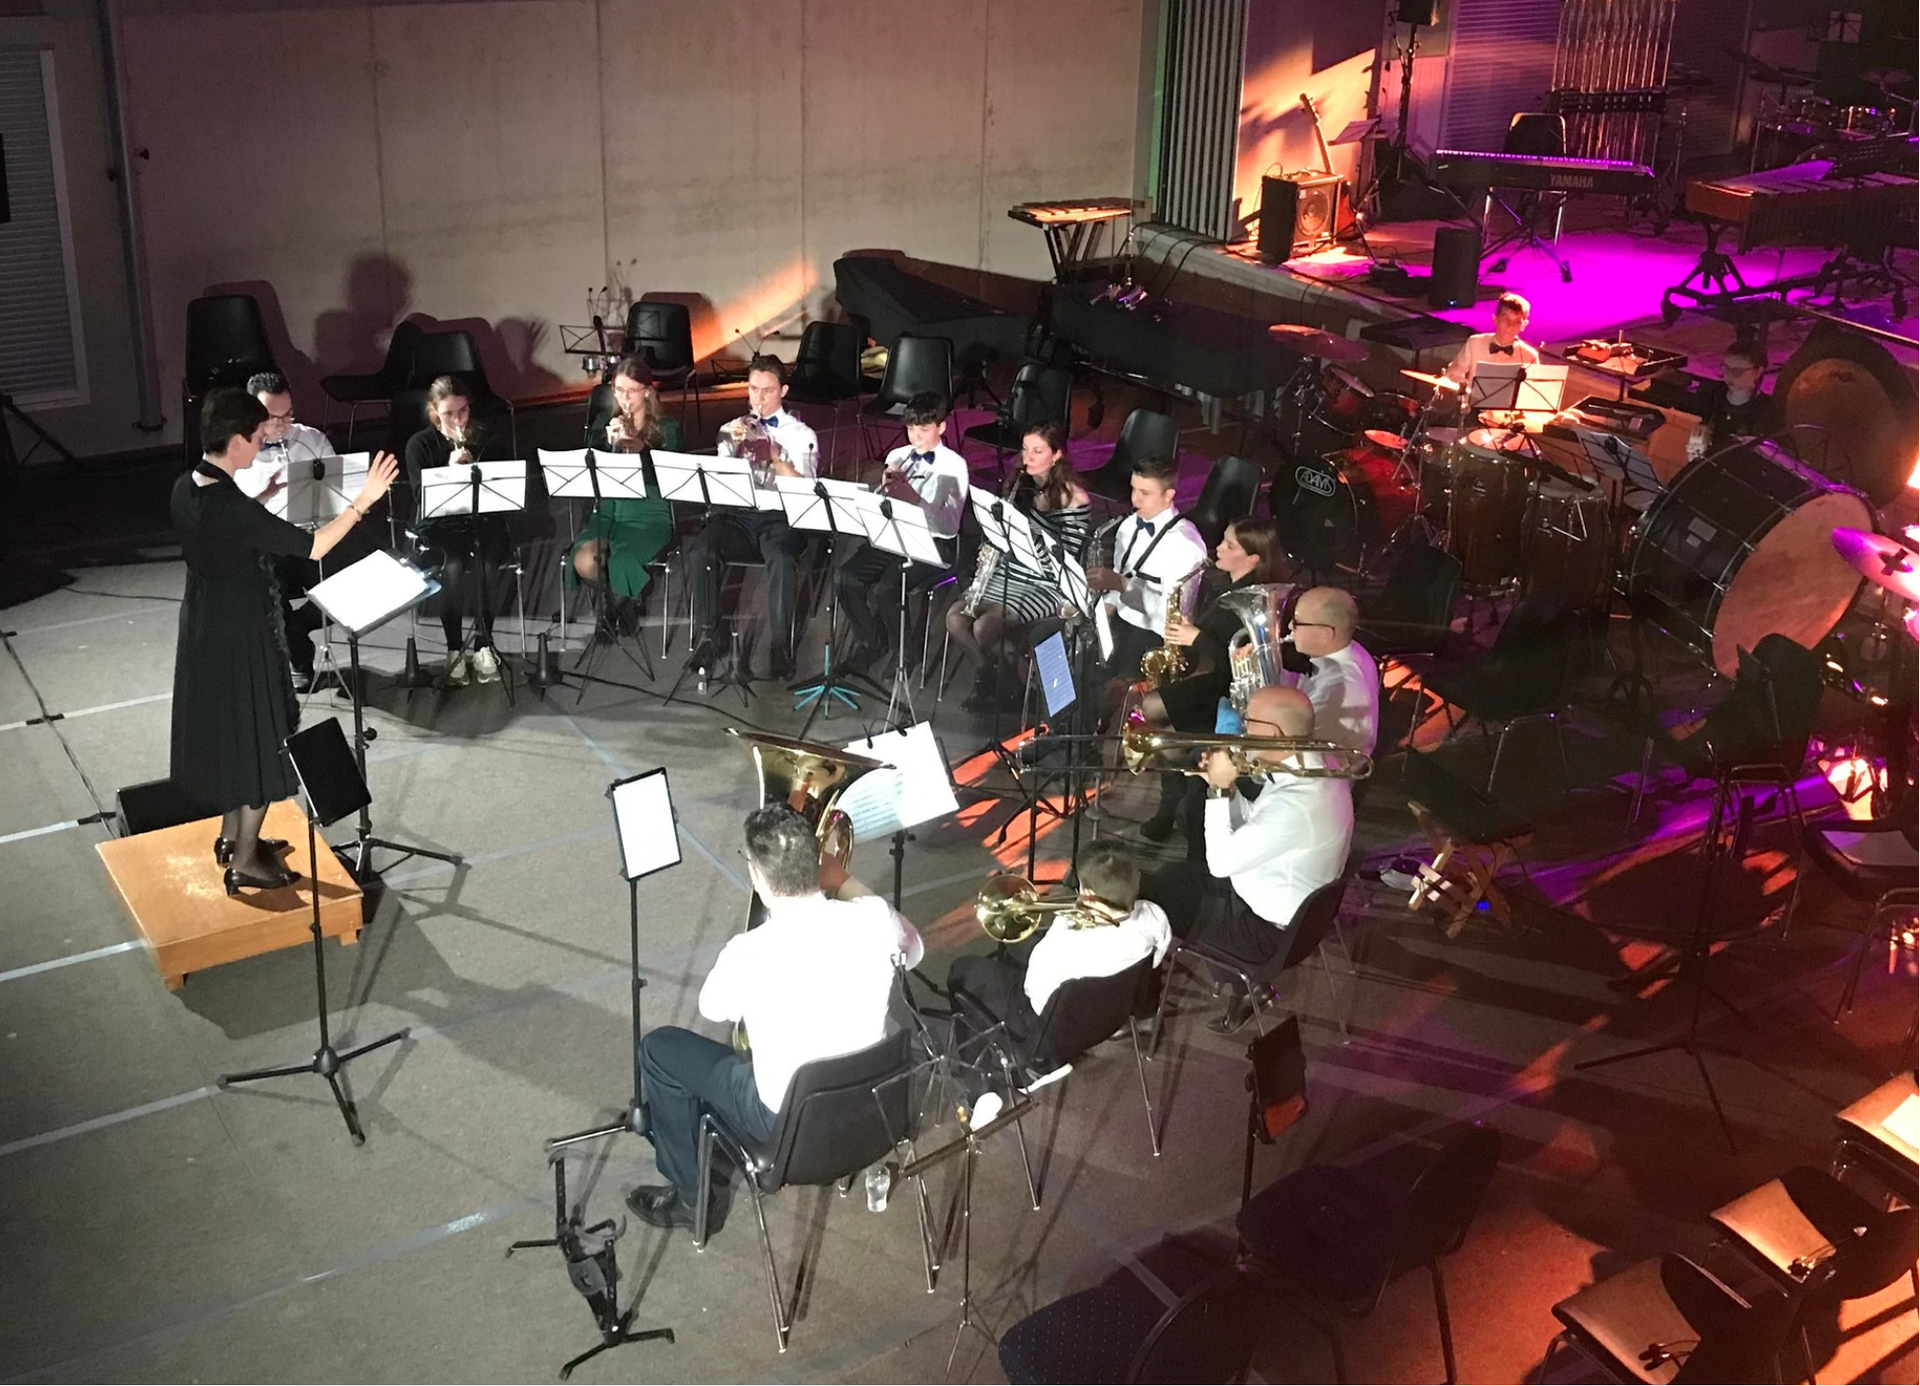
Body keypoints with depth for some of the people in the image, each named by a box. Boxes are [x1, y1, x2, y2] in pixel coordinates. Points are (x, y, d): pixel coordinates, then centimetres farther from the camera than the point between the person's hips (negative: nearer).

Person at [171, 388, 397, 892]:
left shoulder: (186, 489, -2)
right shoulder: (232, 507, -28)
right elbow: (312, 547, -27)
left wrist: (260, 501, 17)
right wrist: (363, 501, -25)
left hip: (203, 626, 9)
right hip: (242, 633, -9)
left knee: (229, 730, 23)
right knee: (259, 740, 5)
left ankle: (233, 836, 38)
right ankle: (245, 861, 15)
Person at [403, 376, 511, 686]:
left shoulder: (487, 440, 5)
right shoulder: (420, 444, 0)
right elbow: (422, 497, -9)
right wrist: (449, 470, -24)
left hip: (482, 521, 1)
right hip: (438, 527, -1)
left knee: (484, 565, -31)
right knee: (452, 567, -32)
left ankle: (484, 645, -15)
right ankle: (454, 649, -17)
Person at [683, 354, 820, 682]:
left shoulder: (801, 434, 14)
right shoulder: (731, 430, 23)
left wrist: (774, 457, -16)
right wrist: (735, 447, -5)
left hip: (781, 517, -2)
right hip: (737, 515, 2)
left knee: (782, 560, -37)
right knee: (699, 552, -30)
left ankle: (782, 646, -28)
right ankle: (708, 639, -22)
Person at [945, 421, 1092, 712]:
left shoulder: (1073, 498, -11)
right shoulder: (1019, 485, 8)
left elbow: (1067, 557, -16)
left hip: (1047, 586, -6)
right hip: (1009, 576, 7)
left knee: (985, 628, -24)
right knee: (955, 618, -14)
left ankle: (1020, 683, 6)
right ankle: (990, 671, 11)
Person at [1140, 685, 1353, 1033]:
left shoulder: (1297, 805, -37)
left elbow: (1220, 863, -28)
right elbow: (1253, 828, 8)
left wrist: (1218, 790, -22)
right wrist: (1227, 787, -8)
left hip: (1271, 930, -9)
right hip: (1273, 896, 9)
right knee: (1171, 879, 18)